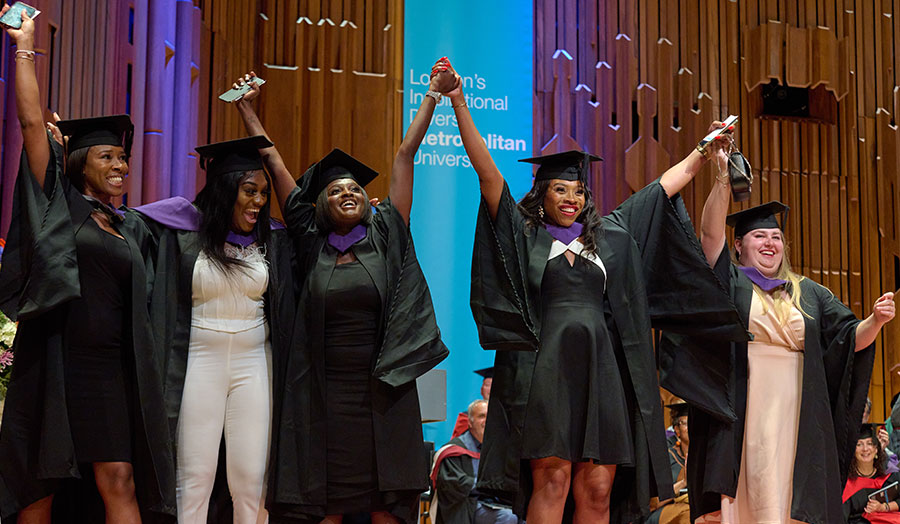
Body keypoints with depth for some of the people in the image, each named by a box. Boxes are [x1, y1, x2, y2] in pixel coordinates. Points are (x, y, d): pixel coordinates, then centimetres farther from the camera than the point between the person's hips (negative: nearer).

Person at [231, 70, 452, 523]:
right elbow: (274, 163, 11)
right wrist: (247, 108, 17)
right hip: (325, 394, 0)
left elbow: (405, 156, 7)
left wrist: (433, 96, 11)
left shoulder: (385, 238, 6)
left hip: (382, 390, 0)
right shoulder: (311, 245, 6)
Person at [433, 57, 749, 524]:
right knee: (552, 480, -12)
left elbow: (668, 184, 26)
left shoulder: (610, 234, 20)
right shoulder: (524, 236, 9)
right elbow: (486, 171, 1)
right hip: (545, 371, -3)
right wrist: (459, 104, -6)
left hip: (602, 374, 4)